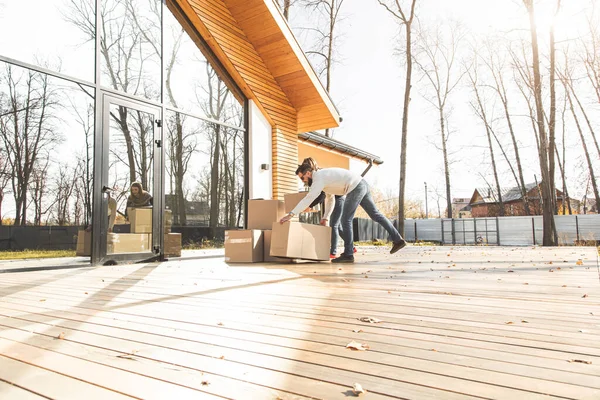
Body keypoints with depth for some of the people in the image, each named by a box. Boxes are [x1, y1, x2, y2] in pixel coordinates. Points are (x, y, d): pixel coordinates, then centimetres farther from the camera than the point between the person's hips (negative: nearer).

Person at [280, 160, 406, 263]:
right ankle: (398, 239, 19)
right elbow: (330, 199, 27)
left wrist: (291, 214, -25)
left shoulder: (319, 178, -11)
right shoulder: (323, 175, 21)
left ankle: (348, 254, -1)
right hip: (362, 184, 10)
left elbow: (308, 198, -23)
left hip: (355, 188, -10)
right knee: (375, 214, 15)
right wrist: (325, 218, 20)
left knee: (346, 220, -5)